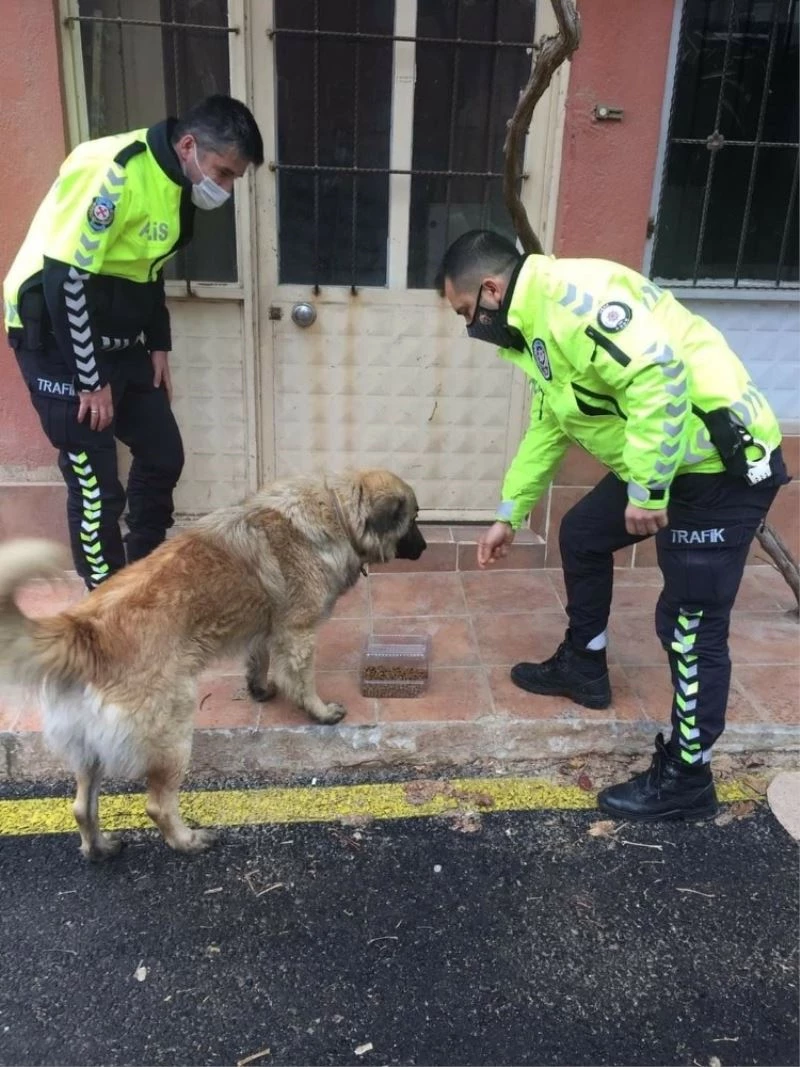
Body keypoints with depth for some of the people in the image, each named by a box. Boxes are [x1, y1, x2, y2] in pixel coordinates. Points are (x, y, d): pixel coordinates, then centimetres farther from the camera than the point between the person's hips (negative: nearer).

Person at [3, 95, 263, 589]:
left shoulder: (174, 181, 5)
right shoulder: (113, 171, -23)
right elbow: (64, 277, -25)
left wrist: (159, 345, 10)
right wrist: (91, 380, -20)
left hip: (119, 341, 9)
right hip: (58, 340, -9)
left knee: (164, 454, 12)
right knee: (97, 485, -5)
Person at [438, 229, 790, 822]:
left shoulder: (572, 295, -19)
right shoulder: (539, 322, 14)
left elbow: (660, 376, -31)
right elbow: (547, 428, 23)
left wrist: (645, 489, -26)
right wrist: (509, 513, 27)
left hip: (725, 465, -10)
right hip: (666, 461, 10)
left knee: (691, 625, -3)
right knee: (582, 535, 22)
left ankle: (685, 780, 13)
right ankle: (583, 668, 40)